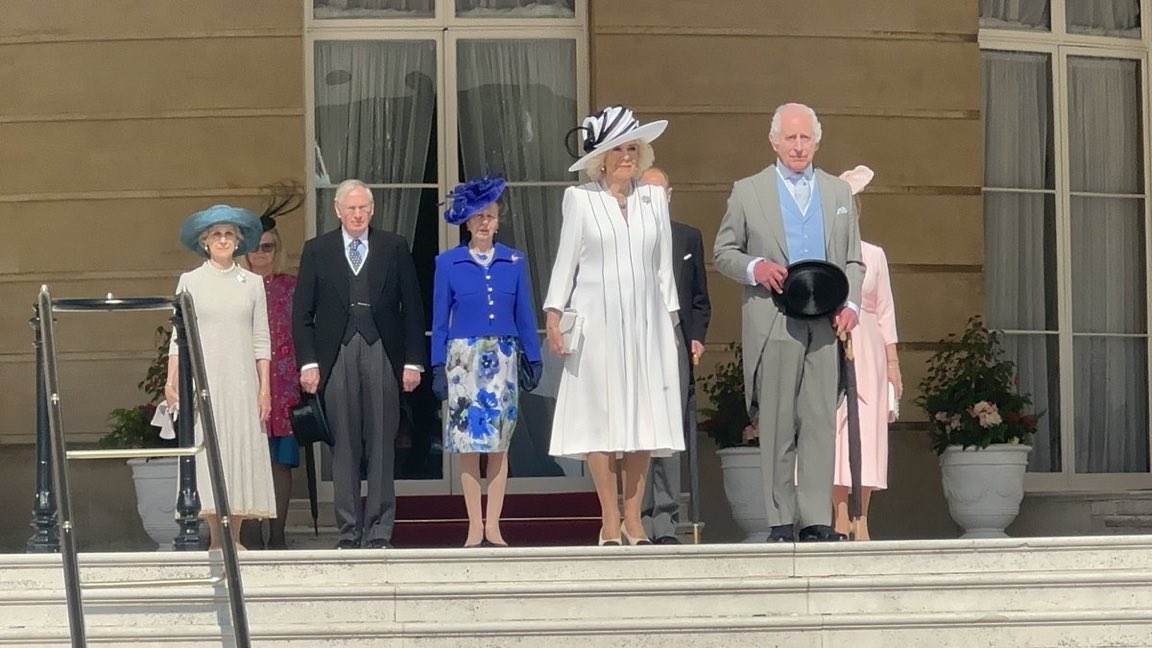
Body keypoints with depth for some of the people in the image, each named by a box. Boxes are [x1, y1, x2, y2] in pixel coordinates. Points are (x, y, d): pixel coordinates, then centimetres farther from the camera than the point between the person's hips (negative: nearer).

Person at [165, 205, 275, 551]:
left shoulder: (253, 283, 9)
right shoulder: (190, 282, 6)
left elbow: (261, 340, 8)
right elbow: (179, 336, 4)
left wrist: (264, 388, 2)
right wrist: (171, 382, -6)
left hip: (241, 380, 1)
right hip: (202, 379, -1)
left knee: (243, 453, -2)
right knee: (208, 451, -5)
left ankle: (235, 539, 3)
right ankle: (216, 540, -3)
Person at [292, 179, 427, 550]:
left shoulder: (394, 248, 9)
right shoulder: (317, 251, 9)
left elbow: (411, 307, 8)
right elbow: (302, 313, 7)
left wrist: (413, 361, 2)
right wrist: (308, 362, -2)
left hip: (382, 355, 0)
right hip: (337, 357, 0)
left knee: (381, 446, -2)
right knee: (344, 447, 1)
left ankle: (379, 531, 2)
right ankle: (349, 531, 6)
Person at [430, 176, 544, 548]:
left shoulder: (515, 262, 7)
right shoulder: (448, 263, 3)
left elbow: (524, 315, 9)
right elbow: (440, 320, 4)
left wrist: (534, 359, 5)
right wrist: (438, 368, 0)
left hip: (502, 359, 1)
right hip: (464, 359, -1)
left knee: (499, 443, 1)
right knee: (468, 442, -2)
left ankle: (493, 526, 5)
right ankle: (474, 527, 3)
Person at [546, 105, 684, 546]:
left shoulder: (654, 198, 11)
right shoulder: (580, 198, 3)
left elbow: (664, 264, 14)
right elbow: (565, 261, 4)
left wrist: (671, 318, 12)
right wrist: (554, 314, -3)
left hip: (645, 321, 3)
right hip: (596, 321, -3)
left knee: (644, 417, 0)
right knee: (601, 417, -4)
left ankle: (633, 520, 5)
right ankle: (610, 522, 0)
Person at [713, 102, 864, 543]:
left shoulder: (839, 192, 16)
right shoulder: (747, 192, 8)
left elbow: (853, 260, 17)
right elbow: (723, 252, 9)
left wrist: (850, 304, 0)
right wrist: (755, 268, -12)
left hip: (825, 323, 2)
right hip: (773, 322, -2)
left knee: (821, 421, -4)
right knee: (777, 425, 0)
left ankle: (817, 519, -3)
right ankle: (781, 520, 4)